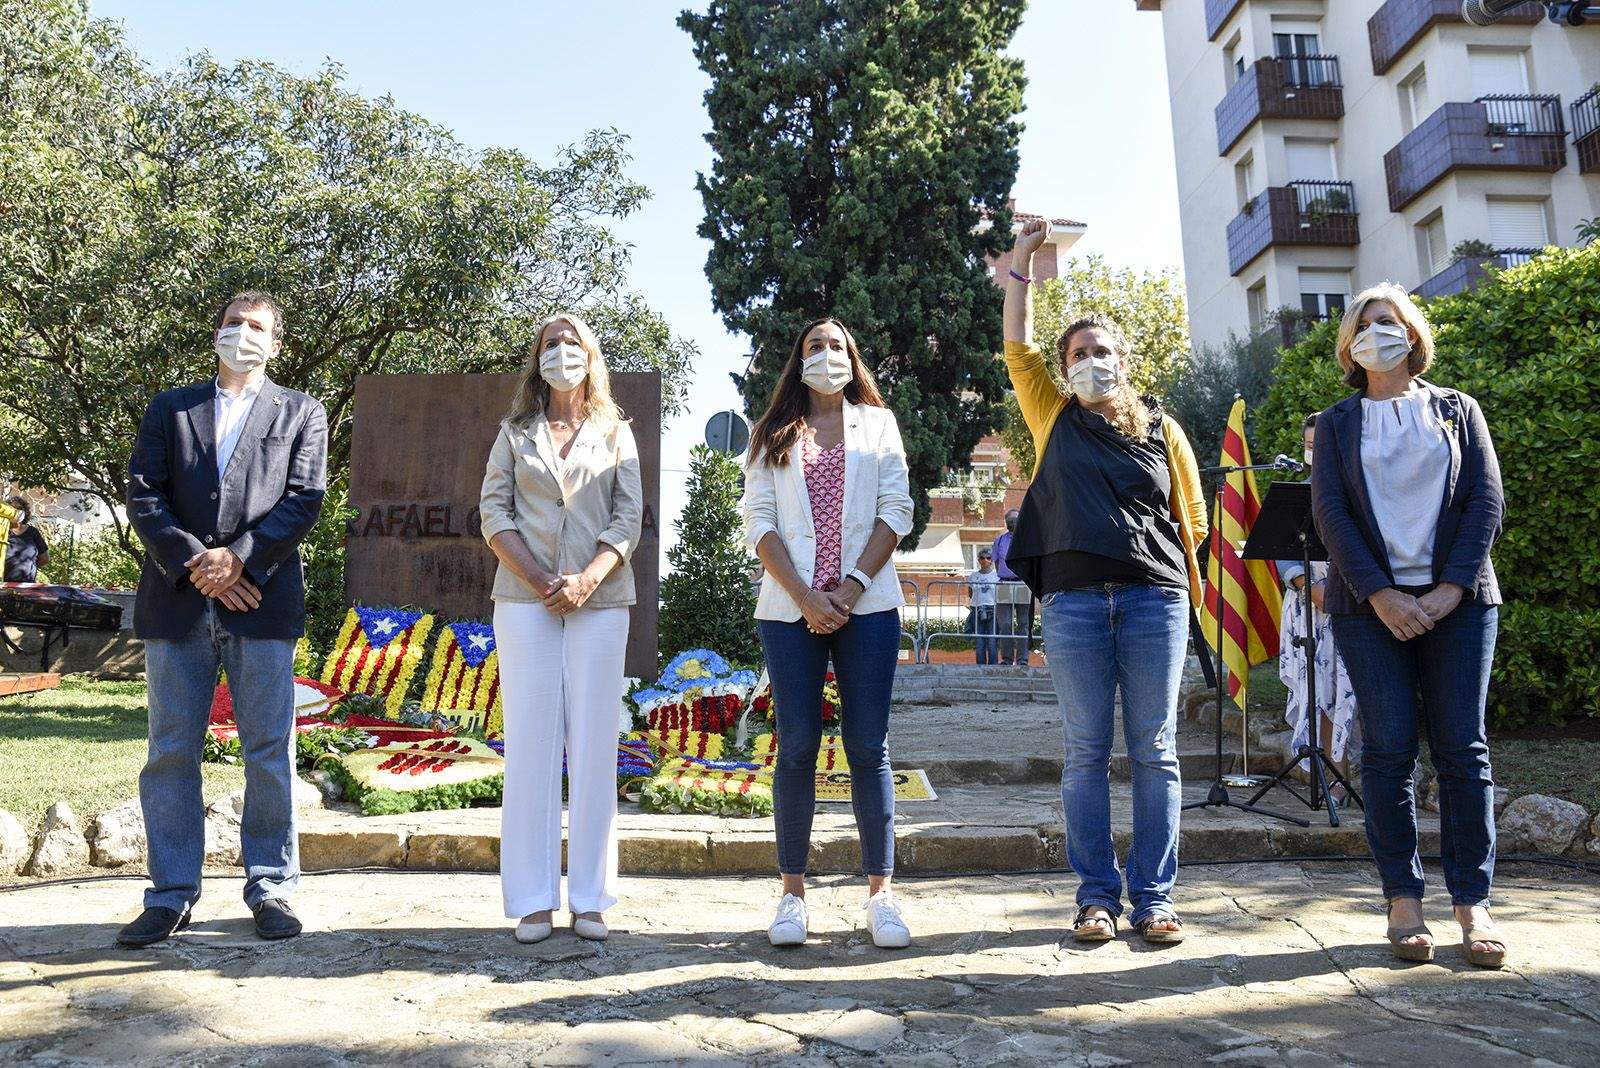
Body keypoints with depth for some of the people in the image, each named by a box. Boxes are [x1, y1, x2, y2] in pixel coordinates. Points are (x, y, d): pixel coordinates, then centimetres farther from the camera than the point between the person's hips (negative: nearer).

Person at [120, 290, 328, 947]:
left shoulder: (301, 414, 12)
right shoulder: (169, 409, 16)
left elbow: (305, 498, -1)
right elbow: (141, 496, 5)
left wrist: (238, 559, -12)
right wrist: (195, 565, -9)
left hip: (262, 601, -2)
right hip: (176, 602, 2)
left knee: (269, 752, 2)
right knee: (171, 751, 5)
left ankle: (270, 887, 12)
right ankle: (171, 895, 15)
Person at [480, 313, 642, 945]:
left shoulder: (616, 434, 13)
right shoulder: (515, 432, 14)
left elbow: (628, 518, 3)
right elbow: (493, 512, 5)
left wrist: (587, 579, -13)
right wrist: (537, 579, -10)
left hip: (600, 601, 0)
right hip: (524, 601, 0)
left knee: (594, 745, -1)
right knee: (530, 742, -1)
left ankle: (590, 899, 6)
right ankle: (532, 901, 4)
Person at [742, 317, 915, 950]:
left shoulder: (878, 423, 13)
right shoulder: (772, 435, 13)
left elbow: (896, 511, 4)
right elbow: (760, 522, 3)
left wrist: (853, 586, -9)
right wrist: (804, 596, -10)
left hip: (867, 606, 0)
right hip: (790, 609, 0)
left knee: (868, 749, 0)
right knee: (797, 749, 1)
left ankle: (880, 892, 7)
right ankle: (792, 893, 10)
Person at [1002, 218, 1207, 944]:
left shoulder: (1160, 428, 14)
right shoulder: (1054, 419, 14)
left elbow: (1191, 517, 19)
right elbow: (1018, 348, 8)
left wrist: (1178, 577, 13)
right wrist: (1022, 257, 8)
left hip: (1155, 599, 0)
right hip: (1073, 599, 0)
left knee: (1154, 750, 2)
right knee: (1087, 751, 2)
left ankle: (1155, 897, 10)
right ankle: (1096, 896, 10)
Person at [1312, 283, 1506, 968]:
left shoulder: (1458, 410, 14)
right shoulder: (1335, 424, 12)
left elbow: (1486, 499, 4)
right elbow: (1329, 512, 1)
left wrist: (1452, 586, -9)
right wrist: (1381, 594, -12)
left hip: (1457, 601, 1)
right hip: (1369, 604, 0)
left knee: (1462, 749, -1)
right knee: (1388, 750, -3)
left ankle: (1472, 902, 5)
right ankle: (1403, 899, 4)